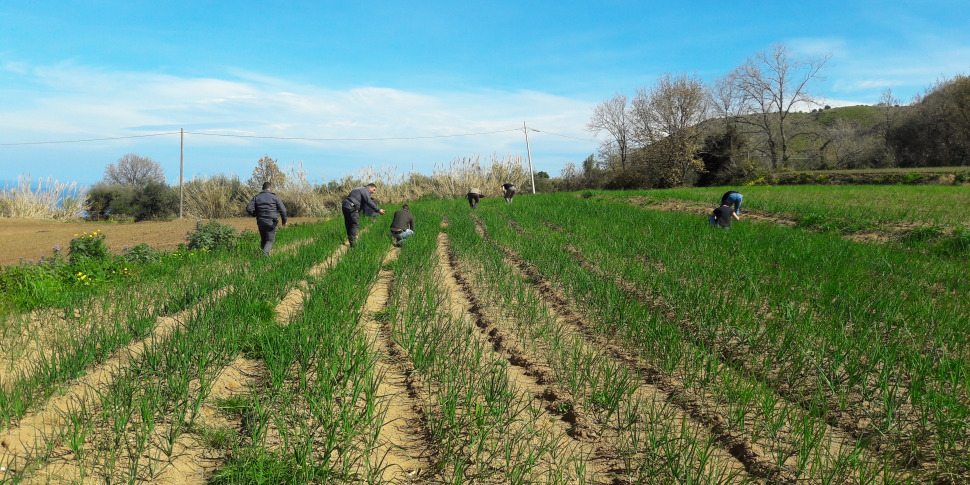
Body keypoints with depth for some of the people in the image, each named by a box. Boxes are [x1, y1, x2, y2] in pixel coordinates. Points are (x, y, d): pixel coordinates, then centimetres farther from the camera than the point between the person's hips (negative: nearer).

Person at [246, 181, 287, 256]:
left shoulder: (256, 197, 7)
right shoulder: (275, 197, -1)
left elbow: (248, 209, -2)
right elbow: (283, 210, -5)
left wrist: (255, 215, 16)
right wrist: (284, 221, 9)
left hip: (260, 223, 3)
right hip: (271, 223, -3)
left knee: (263, 240, 18)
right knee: (270, 240, 0)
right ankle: (265, 253, -24)